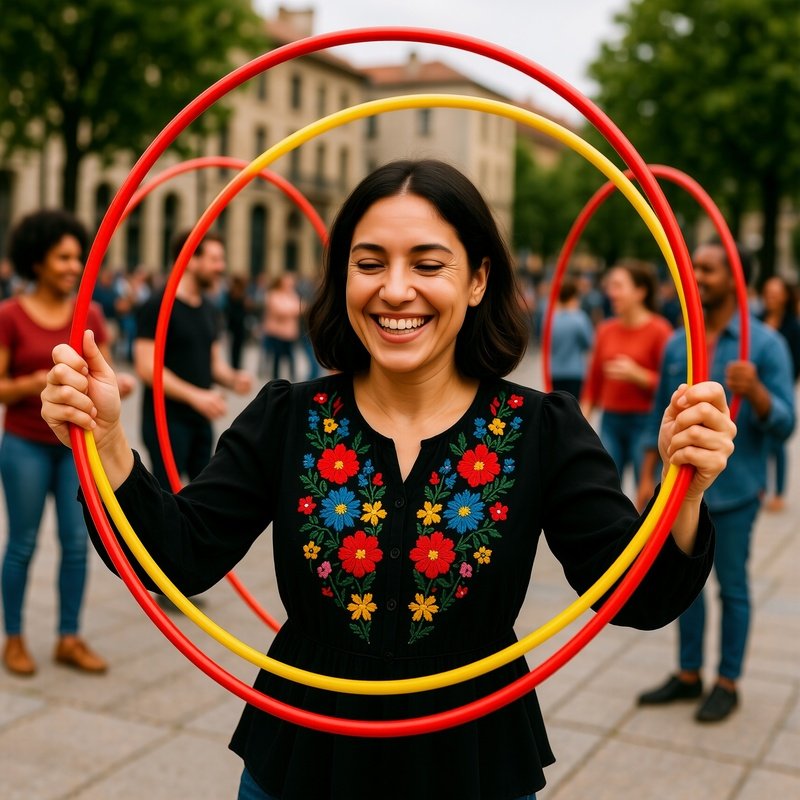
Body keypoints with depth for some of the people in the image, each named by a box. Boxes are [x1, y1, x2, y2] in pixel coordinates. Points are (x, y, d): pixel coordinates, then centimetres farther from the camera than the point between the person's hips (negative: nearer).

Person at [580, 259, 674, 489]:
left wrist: (636, 375, -19)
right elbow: (593, 379, 14)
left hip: (644, 422, -5)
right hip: (610, 421, 5)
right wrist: (583, 418, 10)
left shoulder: (659, 330, -7)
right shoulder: (606, 330, 9)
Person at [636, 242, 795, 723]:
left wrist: (754, 391, -31)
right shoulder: (677, 344, 6)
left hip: (733, 490, -5)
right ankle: (688, 675, 28)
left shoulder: (765, 344, -8)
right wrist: (648, 475, 11)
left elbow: (785, 424, -12)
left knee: (732, 587, 7)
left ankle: (728, 684, 21)